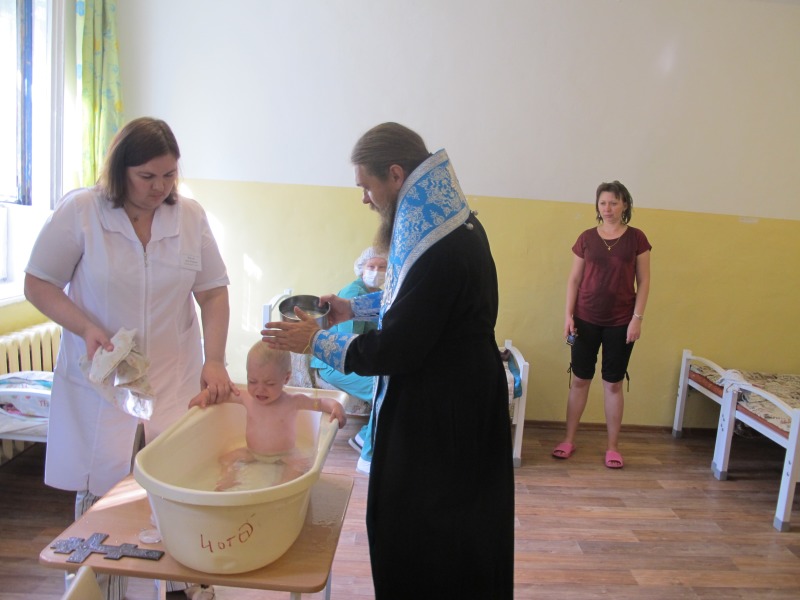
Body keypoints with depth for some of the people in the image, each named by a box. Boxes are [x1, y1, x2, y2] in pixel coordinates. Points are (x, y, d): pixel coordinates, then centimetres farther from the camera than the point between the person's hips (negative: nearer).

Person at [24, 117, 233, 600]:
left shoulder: (191, 216, 1)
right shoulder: (80, 211, -6)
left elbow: (213, 292, 2)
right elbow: (38, 284, 0)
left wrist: (215, 361, -8)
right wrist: (85, 327, -16)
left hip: (176, 379, 2)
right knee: (101, 490, 2)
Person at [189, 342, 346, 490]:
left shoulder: (293, 402, -13)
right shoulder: (247, 398, -5)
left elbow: (322, 402, -10)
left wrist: (335, 407, -30)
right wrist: (205, 395, -7)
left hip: (284, 456, -3)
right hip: (252, 454, 4)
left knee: (301, 464, -29)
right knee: (226, 458, -11)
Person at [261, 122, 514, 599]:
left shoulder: (443, 250, -27)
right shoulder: (453, 224, 4)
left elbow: (395, 350, -23)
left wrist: (316, 341, -10)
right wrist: (354, 307, 16)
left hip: (443, 420, -9)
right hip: (452, 403, 9)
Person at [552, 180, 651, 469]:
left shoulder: (636, 238, -1)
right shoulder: (586, 238, 2)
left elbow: (643, 282, 0)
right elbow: (574, 279, 4)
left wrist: (637, 318, -7)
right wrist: (568, 314, -3)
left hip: (621, 322, -1)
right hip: (586, 320, 1)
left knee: (613, 383, 6)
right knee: (580, 379, 7)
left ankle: (613, 447, 17)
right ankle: (569, 439, 18)